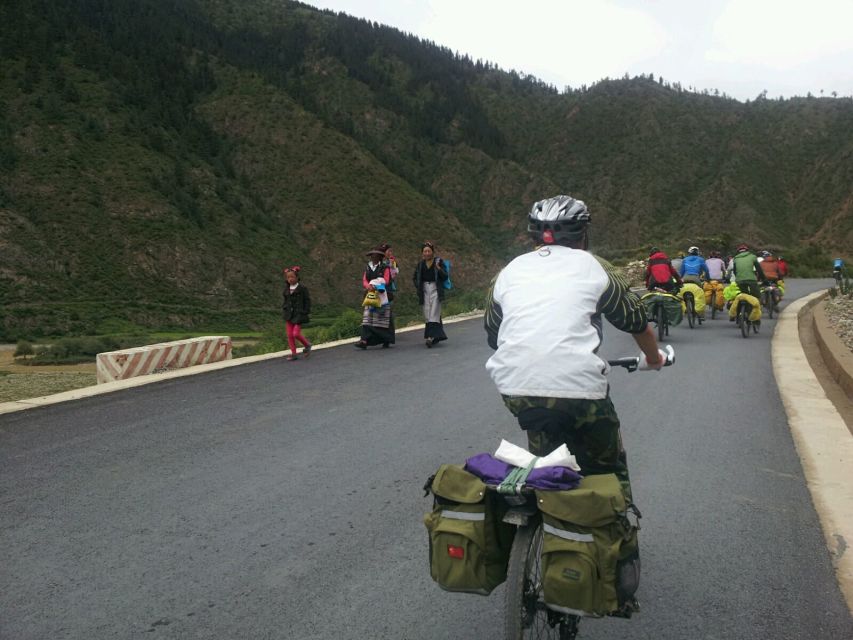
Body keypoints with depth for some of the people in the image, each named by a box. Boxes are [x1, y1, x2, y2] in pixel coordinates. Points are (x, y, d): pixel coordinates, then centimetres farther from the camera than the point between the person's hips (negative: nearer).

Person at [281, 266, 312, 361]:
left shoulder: (302, 288, -7)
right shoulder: (286, 288, 8)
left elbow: (307, 300, -3)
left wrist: (306, 312, -7)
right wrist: (284, 310, 7)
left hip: (299, 314, -5)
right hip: (289, 314, 5)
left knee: (296, 333, -13)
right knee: (289, 335, 3)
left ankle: (307, 345, 14)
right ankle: (294, 354, 11)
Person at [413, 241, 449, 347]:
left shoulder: (439, 261, 0)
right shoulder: (420, 264, 10)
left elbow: (445, 277, -5)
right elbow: (415, 278, 22)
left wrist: (439, 269, -21)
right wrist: (418, 287, 7)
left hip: (435, 291, -4)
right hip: (424, 291, 4)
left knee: (434, 314, -13)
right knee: (427, 316, 4)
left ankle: (432, 337, -22)